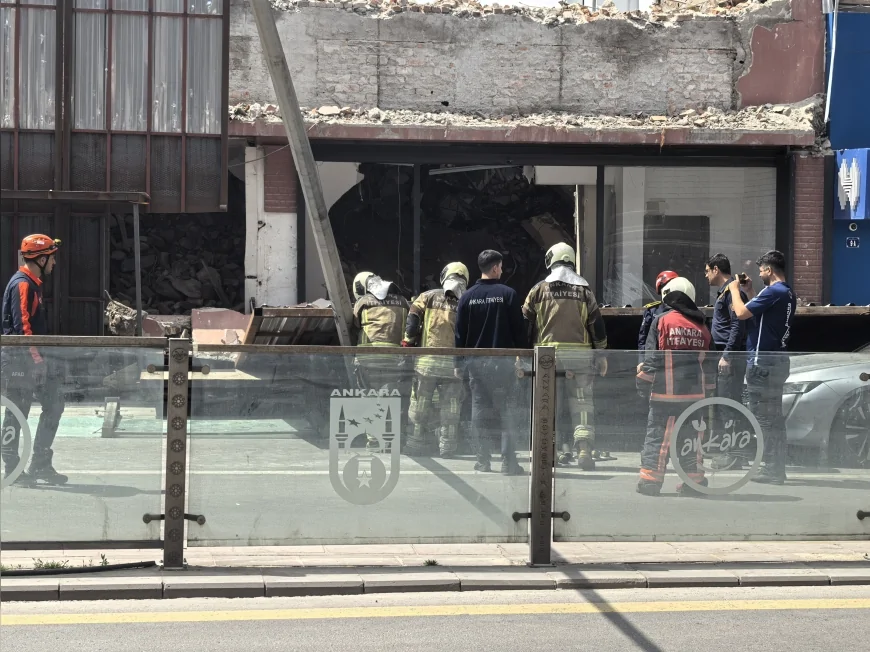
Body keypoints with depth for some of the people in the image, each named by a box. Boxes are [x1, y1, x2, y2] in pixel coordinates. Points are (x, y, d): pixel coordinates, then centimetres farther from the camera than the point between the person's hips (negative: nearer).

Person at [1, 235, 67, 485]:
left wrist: (44, 357, 19)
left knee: (53, 405, 8)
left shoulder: (34, 284, 16)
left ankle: (40, 465, 13)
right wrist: (36, 357, -25)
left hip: (34, 359, 10)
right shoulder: (22, 284, -15)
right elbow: (21, 325, -23)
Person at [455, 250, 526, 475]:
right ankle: (509, 463, -3)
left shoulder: (468, 296, 3)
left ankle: (483, 461, 8)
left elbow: (460, 334, 5)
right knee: (505, 410, 1)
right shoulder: (507, 294, -5)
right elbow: (519, 331, -4)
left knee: (479, 410, 8)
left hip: (476, 363, 3)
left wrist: (459, 363, 10)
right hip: (502, 361, -3)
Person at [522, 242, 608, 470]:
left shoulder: (539, 290, 5)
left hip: (548, 353, 0)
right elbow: (597, 324, 6)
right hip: (580, 353, 0)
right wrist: (601, 355, 12)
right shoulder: (584, 291, 7)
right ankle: (584, 448, -12)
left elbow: (526, 323, 4)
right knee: (581, 403, 0)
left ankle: (562, 449, 6)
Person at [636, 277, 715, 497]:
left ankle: (650, 479, -2)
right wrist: (707, 391, 23)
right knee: (691, 435, 11)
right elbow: (707, 363, 15)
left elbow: (652, 357, -7)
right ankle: (694, 481, 13)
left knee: (657, 434, 0)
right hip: (694, 393, 4)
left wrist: (644, 385, 0)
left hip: (665, 392, -4)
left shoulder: (661, 320, -5)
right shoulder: (702, 326, 10)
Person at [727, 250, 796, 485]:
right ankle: (776, 469, 20)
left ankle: (771, 470, -4)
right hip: (778, 360, 10)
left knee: (764, 418, -6)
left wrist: (735, 289, -4)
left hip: (763, 362, -10)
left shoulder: (773, 292, -18)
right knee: (774, 417, 15)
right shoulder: (788, 294, 12)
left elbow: (741, 313, -20)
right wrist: (749, 292, 18)